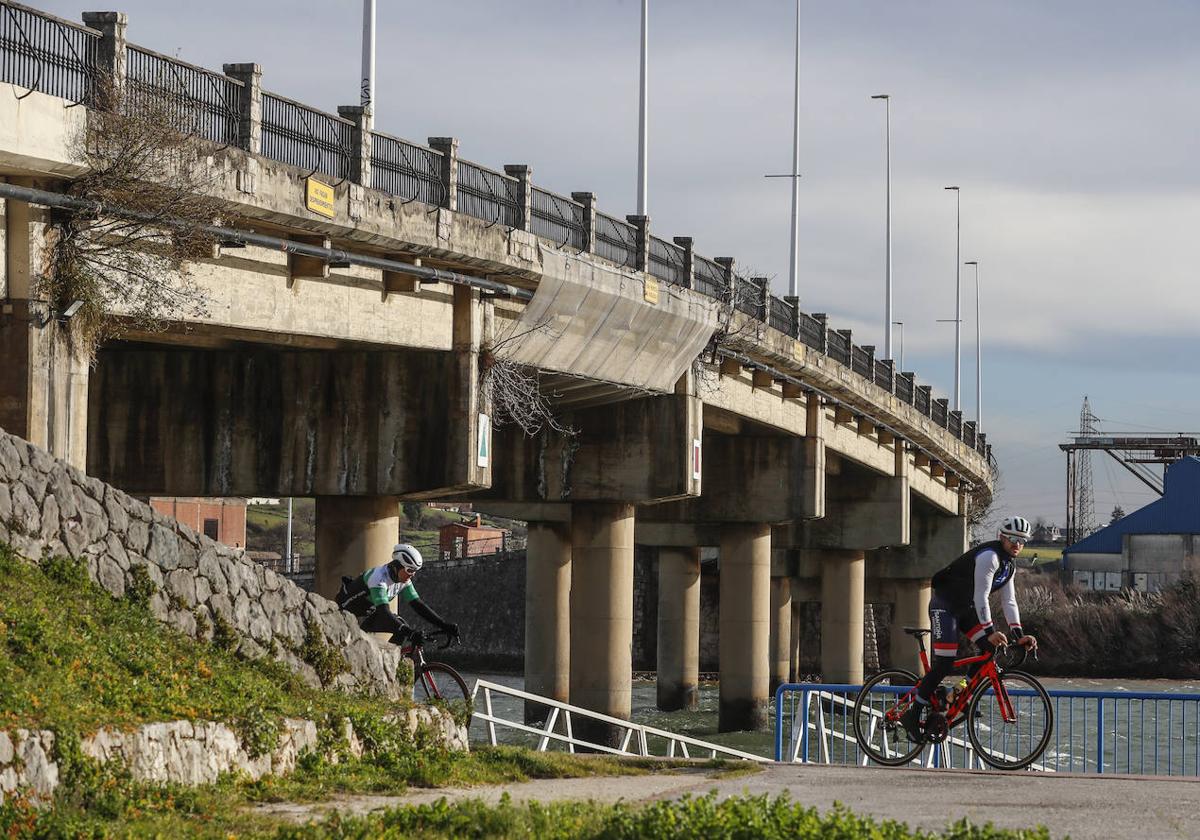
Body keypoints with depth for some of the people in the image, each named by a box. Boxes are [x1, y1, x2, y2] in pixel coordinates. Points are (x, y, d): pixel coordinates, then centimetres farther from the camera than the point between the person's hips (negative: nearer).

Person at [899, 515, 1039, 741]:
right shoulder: (989, 557, -23)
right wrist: (990, 632, -31)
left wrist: (1019, 635, -4)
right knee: (943, 664, -16)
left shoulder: (1009, 564, 7)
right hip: (944, 606, -9)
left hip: (965, 608, 9)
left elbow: (1009, 602, 6)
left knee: (990, 648, -7)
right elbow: (980, 597, -27)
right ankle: (913, 715, -9)